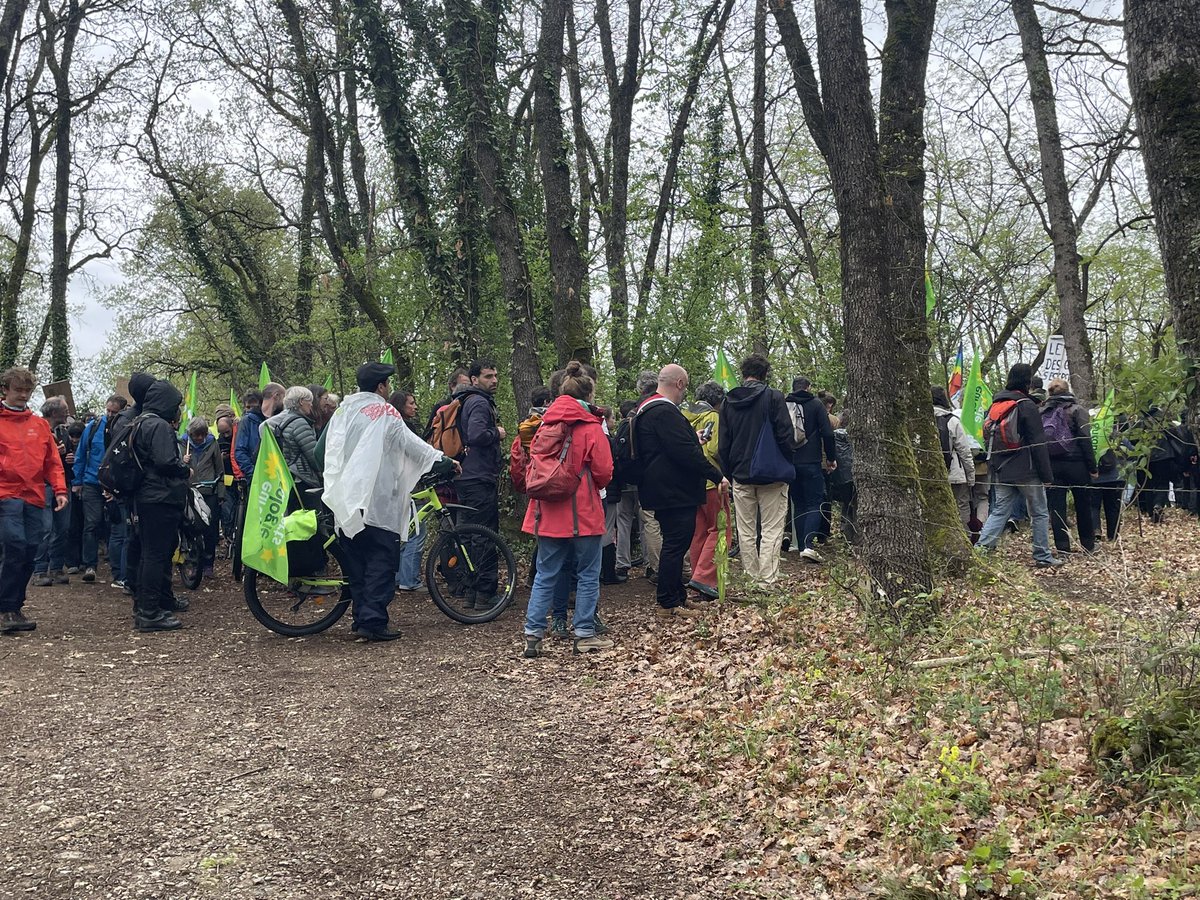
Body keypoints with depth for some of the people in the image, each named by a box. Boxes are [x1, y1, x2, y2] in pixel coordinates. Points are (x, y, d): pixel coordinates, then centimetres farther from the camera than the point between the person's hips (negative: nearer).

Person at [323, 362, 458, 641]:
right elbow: (411, 443, -10)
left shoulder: (342, 411, 15)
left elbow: (330, 450, 17)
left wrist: (335, 488, 24)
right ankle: (373, 622, -11)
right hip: (376, 500, -7)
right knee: (382, 560, -5)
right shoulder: (384, 412, -6)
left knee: (357, 561, 13)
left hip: (345, 499, 7)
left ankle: (361, 619, 16)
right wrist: (444, 461, -4)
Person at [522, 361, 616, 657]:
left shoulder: (546, 424, 5)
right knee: (588, 575, 7)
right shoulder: (591, 428, -9)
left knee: (545, 576, 11)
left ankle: (533, 635, 8)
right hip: (583, 512, -5)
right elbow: (604, 472, -8)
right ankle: (585, 635, 9)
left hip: (548, 511, 5)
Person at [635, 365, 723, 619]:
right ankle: (668, 604, 0)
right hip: (675, 491, -11)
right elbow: (685, 452, -23)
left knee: (675, 543, 17)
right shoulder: (665, 412, -19)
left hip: (665, 490, 11)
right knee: (676, 544, -5)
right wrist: (716, 475, -18)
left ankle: (677, 596, 25)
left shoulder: (647, 410, 16)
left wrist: (693, 443, 29)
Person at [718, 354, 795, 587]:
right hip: (771, 475, -4)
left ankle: (751, 577, 15)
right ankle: (767, 580, -5)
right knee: (771, 530, 0)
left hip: (740, 475, 4)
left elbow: (723, 444, 9)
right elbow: (786, 435, -10)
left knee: (746, 531, 11)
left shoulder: (729, 402, 7)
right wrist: (788, 465, 3)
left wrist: (729, 474, 15)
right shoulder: (773, 397, -7)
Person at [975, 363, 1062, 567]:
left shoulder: (994, 405, 10)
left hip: (1001, 472, 6)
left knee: (999, 511, 8)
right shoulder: (1027, 406, -12)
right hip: (1026, 471, -6)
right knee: (1040, 513, 7)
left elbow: (988, 438, 17)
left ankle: (981, 547, -8)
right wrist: (1047, 474, -9)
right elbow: (1038, 443, -13)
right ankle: (1043, 556, 12)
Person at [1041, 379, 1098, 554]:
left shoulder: (1042, 412, 6)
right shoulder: (1076, 410, -4)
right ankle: (1088, 545, 20)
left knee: (1056, 507, 3)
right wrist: (1093, 467, -7)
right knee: (1083, 506, 11)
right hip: (1075, 464, -2)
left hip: (1050, 465, 2)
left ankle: (1062, 548, 3)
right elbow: (1085, 440, -10)